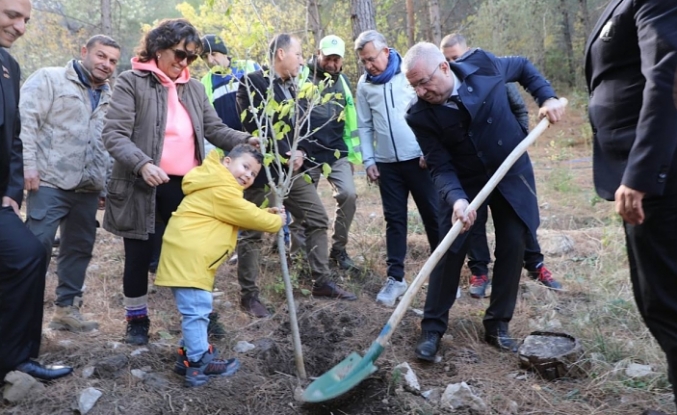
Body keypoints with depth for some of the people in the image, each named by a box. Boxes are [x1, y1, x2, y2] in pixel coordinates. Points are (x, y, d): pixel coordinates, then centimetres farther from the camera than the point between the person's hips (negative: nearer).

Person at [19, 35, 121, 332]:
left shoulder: (110, 98, 19)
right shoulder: (49, 79, 1)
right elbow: (26, 121, -8)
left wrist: (107, 183, 16)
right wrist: (28, 164, -16)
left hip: (88, 188, 6)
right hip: (50, 182, -6)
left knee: (79, 249, 10)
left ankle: (66, 308, 22)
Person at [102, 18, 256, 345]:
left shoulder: (194, 88, 11)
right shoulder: (131, 82, -5)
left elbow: (214, 128, 10)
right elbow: (114, 134, -13)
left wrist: (244, 141, -9)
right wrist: (143, 164, -29)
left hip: (183, 184, 4)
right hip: (141, 185, -4)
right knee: (139, 254, 10)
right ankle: (137, 318, 28)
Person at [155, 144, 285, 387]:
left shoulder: (218, 186, 23)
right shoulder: (222, 190, -13)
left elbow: (244, 215, 25)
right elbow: (249, 216, -7)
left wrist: (268, 214, 13)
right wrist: (276, 221, 7)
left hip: (186, 256, 12)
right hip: (187, 257, -12)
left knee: (196, 310, 18)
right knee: (196, 310, -7)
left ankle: (193, 353, 28)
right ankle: (199, 364, -1)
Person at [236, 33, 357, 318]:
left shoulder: (292, 86, 15)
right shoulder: (253, 82, -9)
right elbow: (257, 125, -18)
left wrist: (300, 152, -4)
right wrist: (285, 155, -16)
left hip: (292, 167, 8)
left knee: (318, 219, 9)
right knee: (252, 232, 2)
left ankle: (321, 282, 20)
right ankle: (248, 295, 14)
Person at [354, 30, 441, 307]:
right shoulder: (364, 84, 5)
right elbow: (364, 126, 10)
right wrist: (368, 160, 4)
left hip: (419, 158, -3)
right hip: (386, 163, 3)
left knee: (433, 216, 5)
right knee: (394, 220, 7)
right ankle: (395, 277, 14)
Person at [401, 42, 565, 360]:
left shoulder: (483, 65, -17)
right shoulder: (420, 115, -20)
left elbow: (523, 67, 5)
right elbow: (441, 166, -18)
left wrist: (547, 97, -9)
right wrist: (456, 198, -36)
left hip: (512, 173, 2)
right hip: (464, 182, -1)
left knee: (512, 247, 1)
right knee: (450, 251, -5)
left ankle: (497, 324, 15)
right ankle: (432, 328, 8)